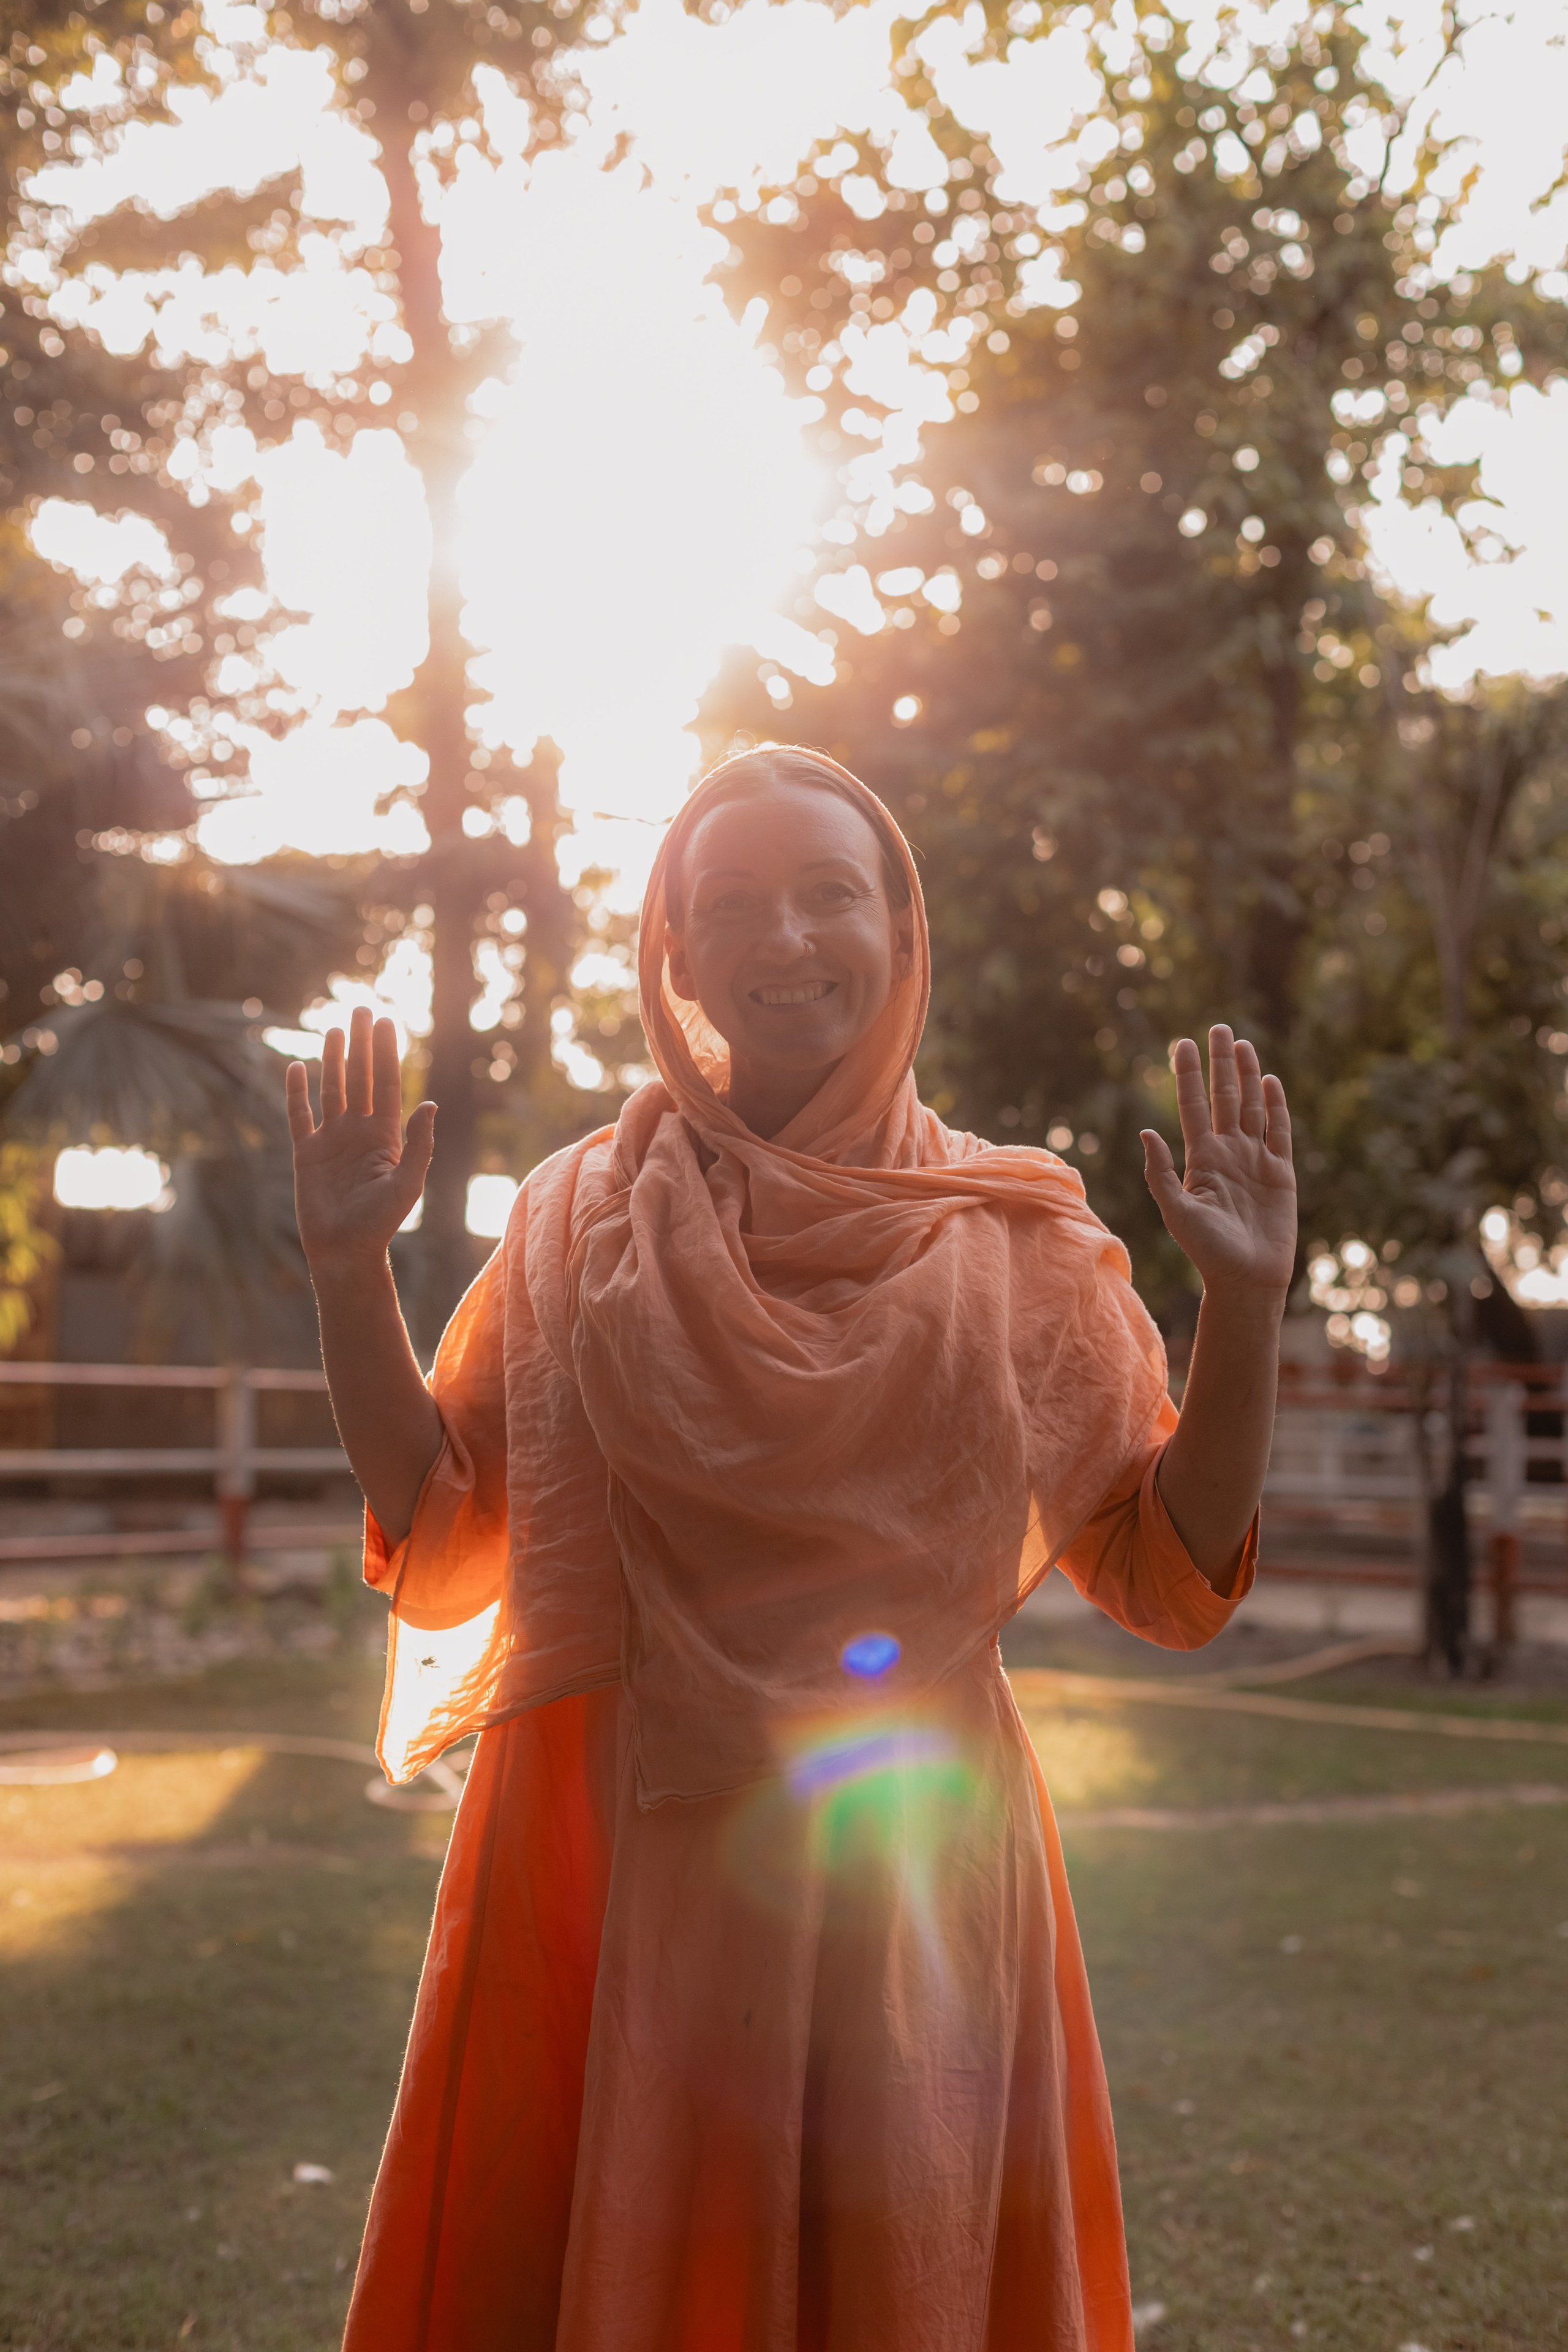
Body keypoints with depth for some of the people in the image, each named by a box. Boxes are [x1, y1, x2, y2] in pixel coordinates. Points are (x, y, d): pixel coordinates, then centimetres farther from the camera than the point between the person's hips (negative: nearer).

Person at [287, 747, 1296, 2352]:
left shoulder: (1010, 1240, 3)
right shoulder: (581, 1219, 4)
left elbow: (1166, 1570, 2)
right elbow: (442, 1537, 4)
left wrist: (1242, 1307, -10)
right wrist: (350, 1275, -5)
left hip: (908, 1866, 0)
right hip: (616, 1866, 0)